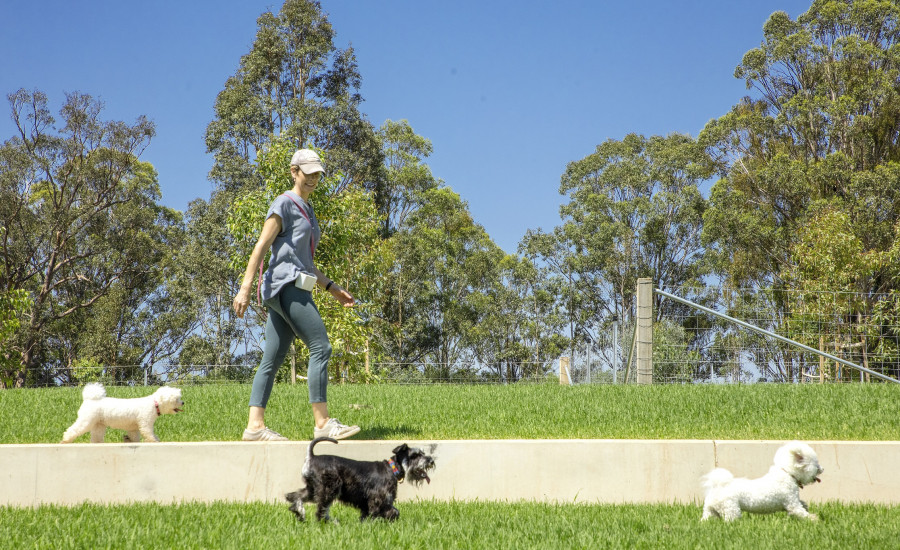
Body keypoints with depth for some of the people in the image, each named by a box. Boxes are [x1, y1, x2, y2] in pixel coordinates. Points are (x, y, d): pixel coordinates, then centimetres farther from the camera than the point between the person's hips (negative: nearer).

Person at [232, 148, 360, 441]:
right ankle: (323, 423, -15)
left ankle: (255, 425, -1)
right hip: (286, 284, -9)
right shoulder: (284, 204, -4)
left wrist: (331, 287, 21)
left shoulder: (306, 210, 23)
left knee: (272, 359, 3)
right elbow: (261, 246, -11)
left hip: (295, 289, 9)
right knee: (320, 347, -13)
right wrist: (245, 287, -18)